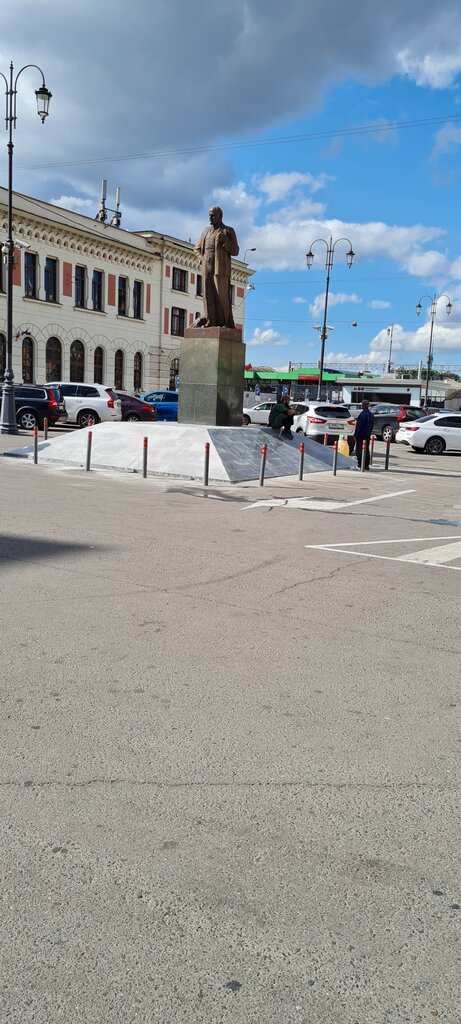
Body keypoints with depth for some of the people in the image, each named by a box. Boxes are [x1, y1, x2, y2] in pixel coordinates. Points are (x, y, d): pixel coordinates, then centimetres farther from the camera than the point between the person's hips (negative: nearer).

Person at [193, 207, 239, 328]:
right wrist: (203, 258, 7)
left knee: (222, 295, -10)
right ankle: (211, 321, -2)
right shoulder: (206, 231, 19)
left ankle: (226, 322, -8)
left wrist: (224, 241, -14)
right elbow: (197, 249, 27)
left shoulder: (228, 231, 6)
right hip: (206, 268, 5)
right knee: (208, 294, -2)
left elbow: (235, 251, 0)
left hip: (220, 268, -5)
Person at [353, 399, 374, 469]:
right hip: (368, 435, 8)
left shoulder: (362, 414, -17)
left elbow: (359, 425, -17)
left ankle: (360, 465, -9)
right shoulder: (371, 414, 10)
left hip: (361, 435, -8)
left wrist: (355, 434, -12)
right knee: (366, 450, 12)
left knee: (359, 450, -4)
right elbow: (372, 425, 18)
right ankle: (366, 465, 13)